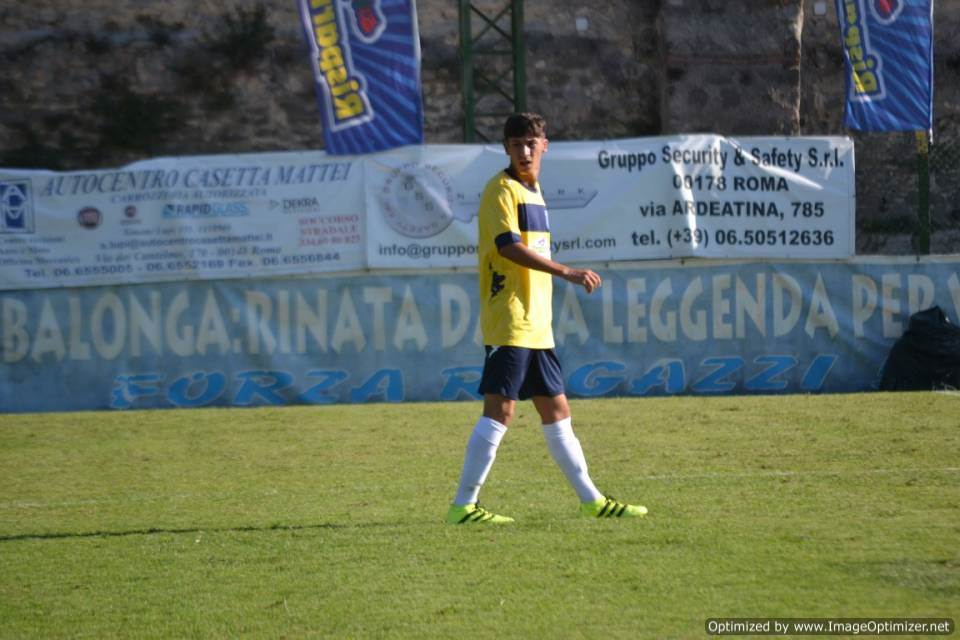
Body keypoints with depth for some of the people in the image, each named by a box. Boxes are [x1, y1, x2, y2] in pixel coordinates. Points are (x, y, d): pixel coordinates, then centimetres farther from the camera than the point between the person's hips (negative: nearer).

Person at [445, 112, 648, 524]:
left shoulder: (533, 192, 18)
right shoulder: (501, 190, -8)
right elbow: (509, 246, -21)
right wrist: (567, 273, -26)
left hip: (536, 326, 9)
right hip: (509, 323, -9)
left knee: (556, 412, 13)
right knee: (500, 410, -12)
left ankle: (591, 500, 19)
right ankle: (463, 506, -10)